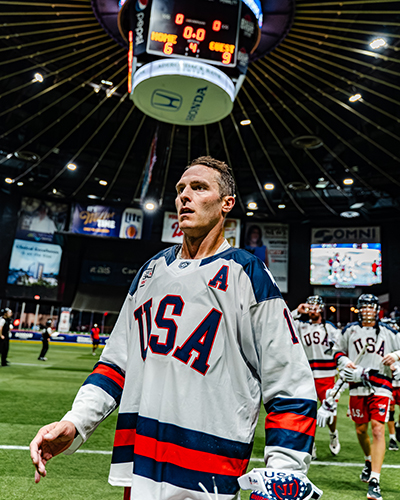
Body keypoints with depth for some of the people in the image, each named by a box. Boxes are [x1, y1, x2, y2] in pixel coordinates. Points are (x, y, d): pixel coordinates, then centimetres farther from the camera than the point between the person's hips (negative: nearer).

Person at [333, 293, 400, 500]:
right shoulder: (349, 330, 8)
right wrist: (345, 362, -5)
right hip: (357, 387, 2)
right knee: (360, 430, 11)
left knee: (378, 429, -12)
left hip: (381, 386, -2)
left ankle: (374, 481, -8)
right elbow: (338, 351, 15)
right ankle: (369, 461, 41)